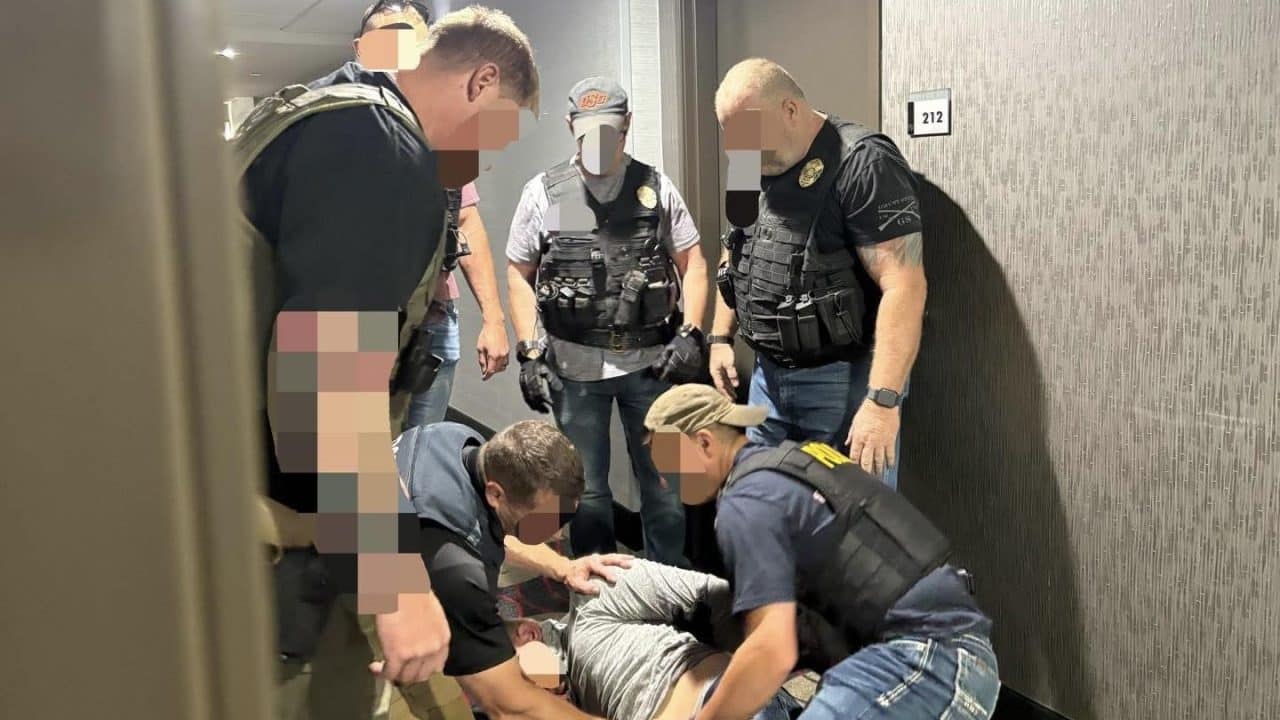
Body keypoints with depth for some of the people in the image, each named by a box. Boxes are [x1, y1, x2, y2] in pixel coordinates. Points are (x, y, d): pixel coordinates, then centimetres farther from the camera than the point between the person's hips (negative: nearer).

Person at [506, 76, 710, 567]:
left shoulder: (656, 188, 3)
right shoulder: (543, 193, 2)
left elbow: (693, 263, 6)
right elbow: (518, 274, 5)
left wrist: (690, 333, -5)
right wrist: (529, 351, -2)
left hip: (650, 359, 0)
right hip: (574, 364, 0)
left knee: (663, 481, 9)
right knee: (586, 488, 12)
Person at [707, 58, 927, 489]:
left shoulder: (863, 164, -18)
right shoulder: (751, 168, 6)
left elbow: (904, 287, -24)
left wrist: (883, 400, -29)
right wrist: (720, 337, 14)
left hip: (843, 380, -7)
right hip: (769, 376, 7)